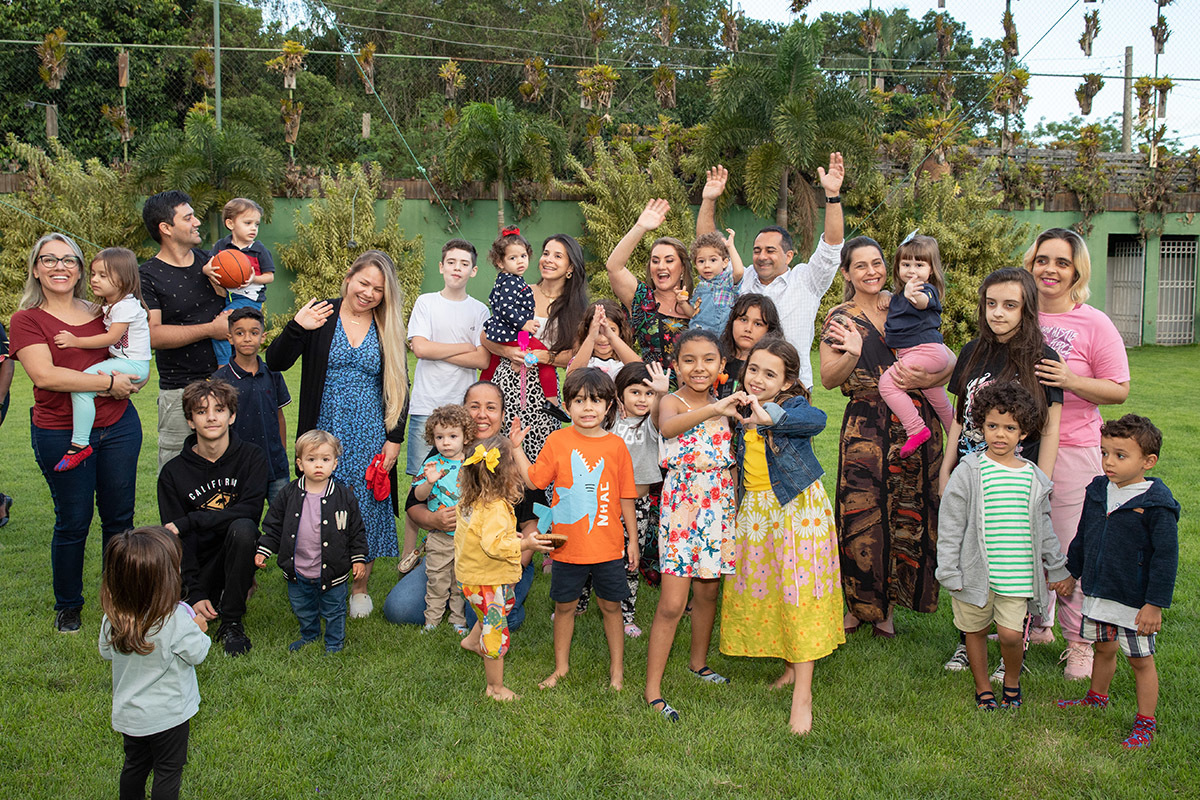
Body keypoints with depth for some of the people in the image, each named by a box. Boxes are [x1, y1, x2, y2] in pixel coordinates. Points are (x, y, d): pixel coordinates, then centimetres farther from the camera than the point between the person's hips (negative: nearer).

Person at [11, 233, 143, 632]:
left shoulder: (102, 313, 9)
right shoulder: (27, 320, -3)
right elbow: (44, 375, -17)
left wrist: (127, 383, -6)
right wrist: (108, 382, -17)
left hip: (118, 426, 4)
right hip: (61, 435, -4)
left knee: (119, 516, 11)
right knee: (73, 522, 6)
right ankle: (67, 605, 26)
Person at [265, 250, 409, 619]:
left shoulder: (388, 329, 6)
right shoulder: (321, 316, 0)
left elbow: (399, 387, 8)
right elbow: (275, 363, -4)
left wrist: (395, 438, 1)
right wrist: (296, 328, -22)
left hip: (370, 437, 1)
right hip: (325, 433, -1)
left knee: (366, 509, 5)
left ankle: (359, 588, 21)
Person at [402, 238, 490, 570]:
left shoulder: (479, 310, 9)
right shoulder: (426, 302, 7)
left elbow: (482, 360, -2)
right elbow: (420, 347, -7)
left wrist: (436, 350, -6)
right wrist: (465, 346, -2)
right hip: (426, 406, -1)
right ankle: (409, 550, 5)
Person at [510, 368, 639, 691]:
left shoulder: (616, 446, -4)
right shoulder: (557, 441, -3)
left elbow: (626, 497, 1)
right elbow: (534, 480, 0)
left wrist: (632, 539, 4)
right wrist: (516, 448, -7)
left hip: (608, 544, 0)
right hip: (568, 543, 1)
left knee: (610, 605, 12)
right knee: (564, 605, 13)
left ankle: (617, 667, 29)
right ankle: (561, 666, 32)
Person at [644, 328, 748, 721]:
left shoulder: (725, 408, 10)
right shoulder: (672, 402, -7)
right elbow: (668, 426, -34)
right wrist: (715, 409, -44)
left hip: (719, 507, 5)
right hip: (681, 507, -5)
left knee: (708, 592, 15)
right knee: (672, 604, -6)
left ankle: (698, 662, 37)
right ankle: (653, 690, 3)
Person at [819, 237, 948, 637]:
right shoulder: (840, 318, 5)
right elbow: (828, 379, -3)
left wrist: (923, 379, -11)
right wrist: (852, 353, -21)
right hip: (866, 428, -2)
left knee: (908, 516, 2)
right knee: (862, 516, -5)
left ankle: (887, 606, 17)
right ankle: (860, 603, 14)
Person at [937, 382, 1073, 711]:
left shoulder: (1034, 478, 4)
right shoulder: (968, 473, -6)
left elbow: (1044, 527, 16)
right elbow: (950, 526, -5)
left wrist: (1057, 569, 20)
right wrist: (949, 572, -7)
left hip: (1017, 574, 1)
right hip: (976, 572, -1)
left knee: (1011, 634, -5)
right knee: (975, 631, 11)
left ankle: (1012, 682, 25)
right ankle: (983, 689, 32)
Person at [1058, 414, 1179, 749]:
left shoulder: (1156, 504, -18)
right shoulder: (1098, 490, 1)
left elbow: (1166, 557, -15)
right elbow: (1082, 538, 14)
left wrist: (1155, 603, -16)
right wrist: (1070, 572, 21)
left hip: (1135, 600, -6)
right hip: (1097, 592, 6)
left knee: (1141, 659, 8)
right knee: (1103, 648, 22)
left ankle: (1146, 722, 22)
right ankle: (1097, 698, 43)